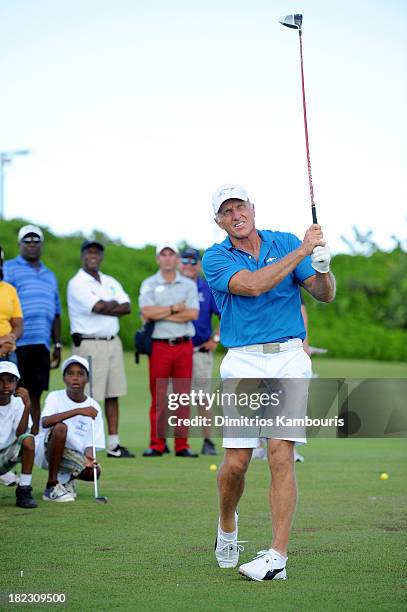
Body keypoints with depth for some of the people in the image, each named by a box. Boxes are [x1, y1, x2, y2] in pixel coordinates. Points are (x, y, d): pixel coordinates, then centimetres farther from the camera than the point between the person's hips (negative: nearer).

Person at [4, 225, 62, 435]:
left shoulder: (49, 276, 24)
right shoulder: (9, 269, 5)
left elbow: (56, 313, 25)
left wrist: (57, 345, 19)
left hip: (42, 344, 5)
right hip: (18, 344, -5)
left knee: (35, 394, 7)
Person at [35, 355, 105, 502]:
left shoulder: (93, 407, 1)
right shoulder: (55, 397, -8)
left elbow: (91, 442, 0)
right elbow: (45, 422, -29)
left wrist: (89, 455, -25)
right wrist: (78, 411, -37)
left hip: (74, 456, 3)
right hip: (46, 450, -3)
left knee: (94, 471, -26)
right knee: (60, 427, -33)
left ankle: (67, 478, 11)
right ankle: (51, 487, -24)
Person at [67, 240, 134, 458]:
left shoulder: (111, 282, 17)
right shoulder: (77, 283, -5)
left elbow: (127, 307, 3)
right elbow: (101, 307, -18)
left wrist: (105, 308, -12)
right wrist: (113, 304, 0)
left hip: (113, 342, 7)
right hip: (89, 344, -7)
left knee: (113, 395, 6)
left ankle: (114, 444, 9)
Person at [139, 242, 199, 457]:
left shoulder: (189, 285, 11)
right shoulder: (149, 284, 8)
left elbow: (193, 313, -5)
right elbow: (147, 312, -9)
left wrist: (161, 314, -7)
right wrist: (175, 309, -5)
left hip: (184, 345, 1)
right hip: (159, 345, -1)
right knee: (158, 397, -3)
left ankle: (182, 445, 4)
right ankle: (156, 445, 1)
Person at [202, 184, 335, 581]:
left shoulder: (286, 243, 10)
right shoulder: (215, 258, 2)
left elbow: (325, 295, 8)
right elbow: (252, 285, -16)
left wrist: (323, 267, -14)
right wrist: (302, 251, -16)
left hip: (289, 359, 0)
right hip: (243, 364, 0)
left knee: (281, 455, -10)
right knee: (235, 462, -3)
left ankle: (277, 556, -9)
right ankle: (227, 527, 28)